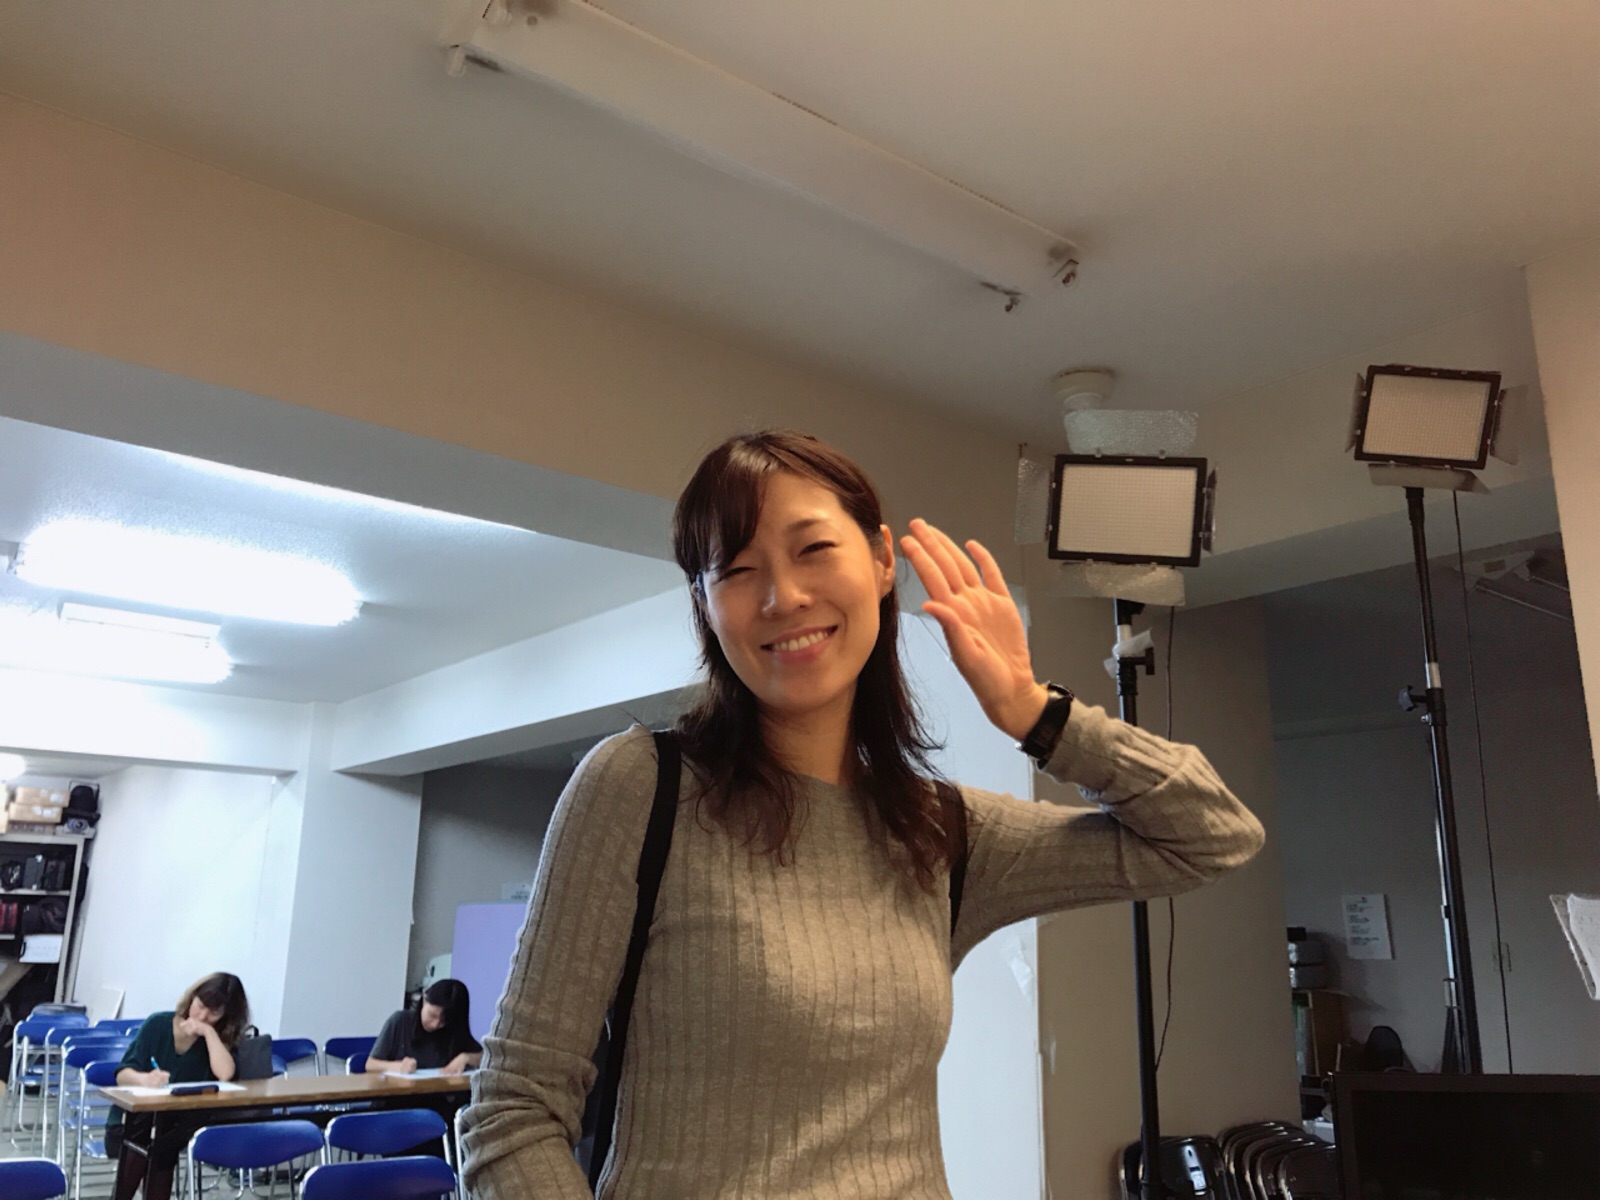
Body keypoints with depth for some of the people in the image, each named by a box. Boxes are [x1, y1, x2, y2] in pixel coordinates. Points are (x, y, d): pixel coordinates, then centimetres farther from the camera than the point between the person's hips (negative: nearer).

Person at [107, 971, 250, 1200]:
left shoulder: (219, 1038, -3)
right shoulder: (157, 1024, -4)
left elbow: (225, 1075, -24)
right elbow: (122, 1074, -10)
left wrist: (208, 1032, -22)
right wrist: (144, 1079, -32)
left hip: (177, 1127, 0)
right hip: (131, 1123, 0)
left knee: (161, 1148, -32)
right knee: (138, 1142, -31)